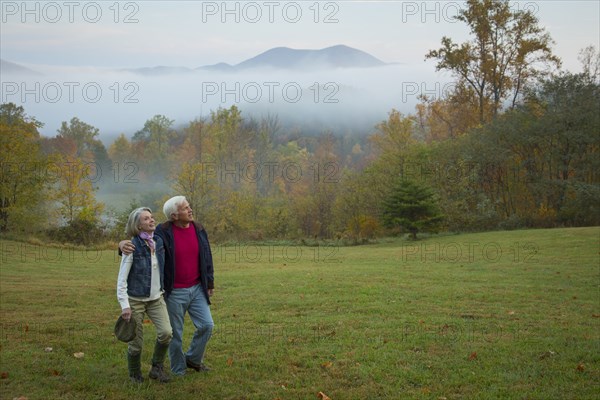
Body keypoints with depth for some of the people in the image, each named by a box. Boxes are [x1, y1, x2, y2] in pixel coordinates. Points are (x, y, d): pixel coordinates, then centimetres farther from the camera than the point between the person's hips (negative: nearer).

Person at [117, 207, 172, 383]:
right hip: (136, 300, -4)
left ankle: (157, 367, 11)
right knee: (136, 342, 3)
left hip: (156, 298, 4)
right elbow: (122, 279, -13)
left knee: (166, 332, -12)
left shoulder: (159, 241, 0)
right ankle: (135, 374, 29)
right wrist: (124, 305, -19)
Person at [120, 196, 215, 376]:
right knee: (175, 333, 7)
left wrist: (210, 283, 13)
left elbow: (207, 258, 11)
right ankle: (178, 370, 24)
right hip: (174, 293, -4)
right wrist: (123, 243, -29)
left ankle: (193, 358, 27)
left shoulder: (199, 230, 2)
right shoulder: (163, 232, -11)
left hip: (197, 289, 4)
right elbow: (139, 241, -6)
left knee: (207, 325, 2)